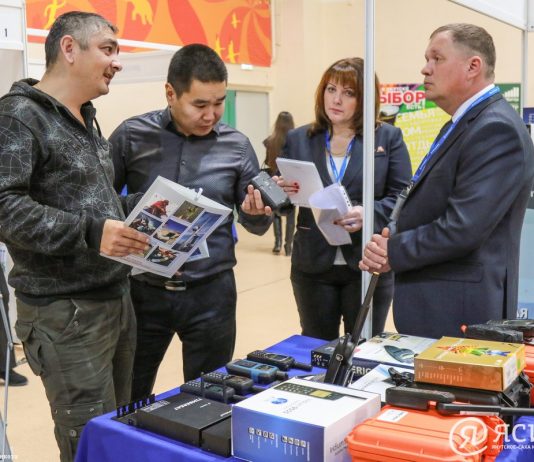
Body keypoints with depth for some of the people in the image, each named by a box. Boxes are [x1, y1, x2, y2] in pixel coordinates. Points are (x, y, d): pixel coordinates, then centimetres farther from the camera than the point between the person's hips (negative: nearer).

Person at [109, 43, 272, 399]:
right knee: (129, 402, 15)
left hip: (210, 292, 1)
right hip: (144, 289, 0)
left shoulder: (237, 146, 0)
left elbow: (256, 226, 6)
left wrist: (258, 213, -17)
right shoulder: (132, 136, -4)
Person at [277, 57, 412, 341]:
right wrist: (283, 191, -14)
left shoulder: (388, 137, 1)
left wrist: (369, 214, -23)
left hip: (367, 264, -2)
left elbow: (403, 197, -4)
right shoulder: (298, 139, 7)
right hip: (313, 266, 2)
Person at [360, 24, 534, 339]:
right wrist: (391, 243, -2)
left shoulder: (496, 128, -18)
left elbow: (463, 228, -26)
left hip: (460, 311, -9)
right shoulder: (466, 124, 14)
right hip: (436, 304, 9)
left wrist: (393, 252, -12)